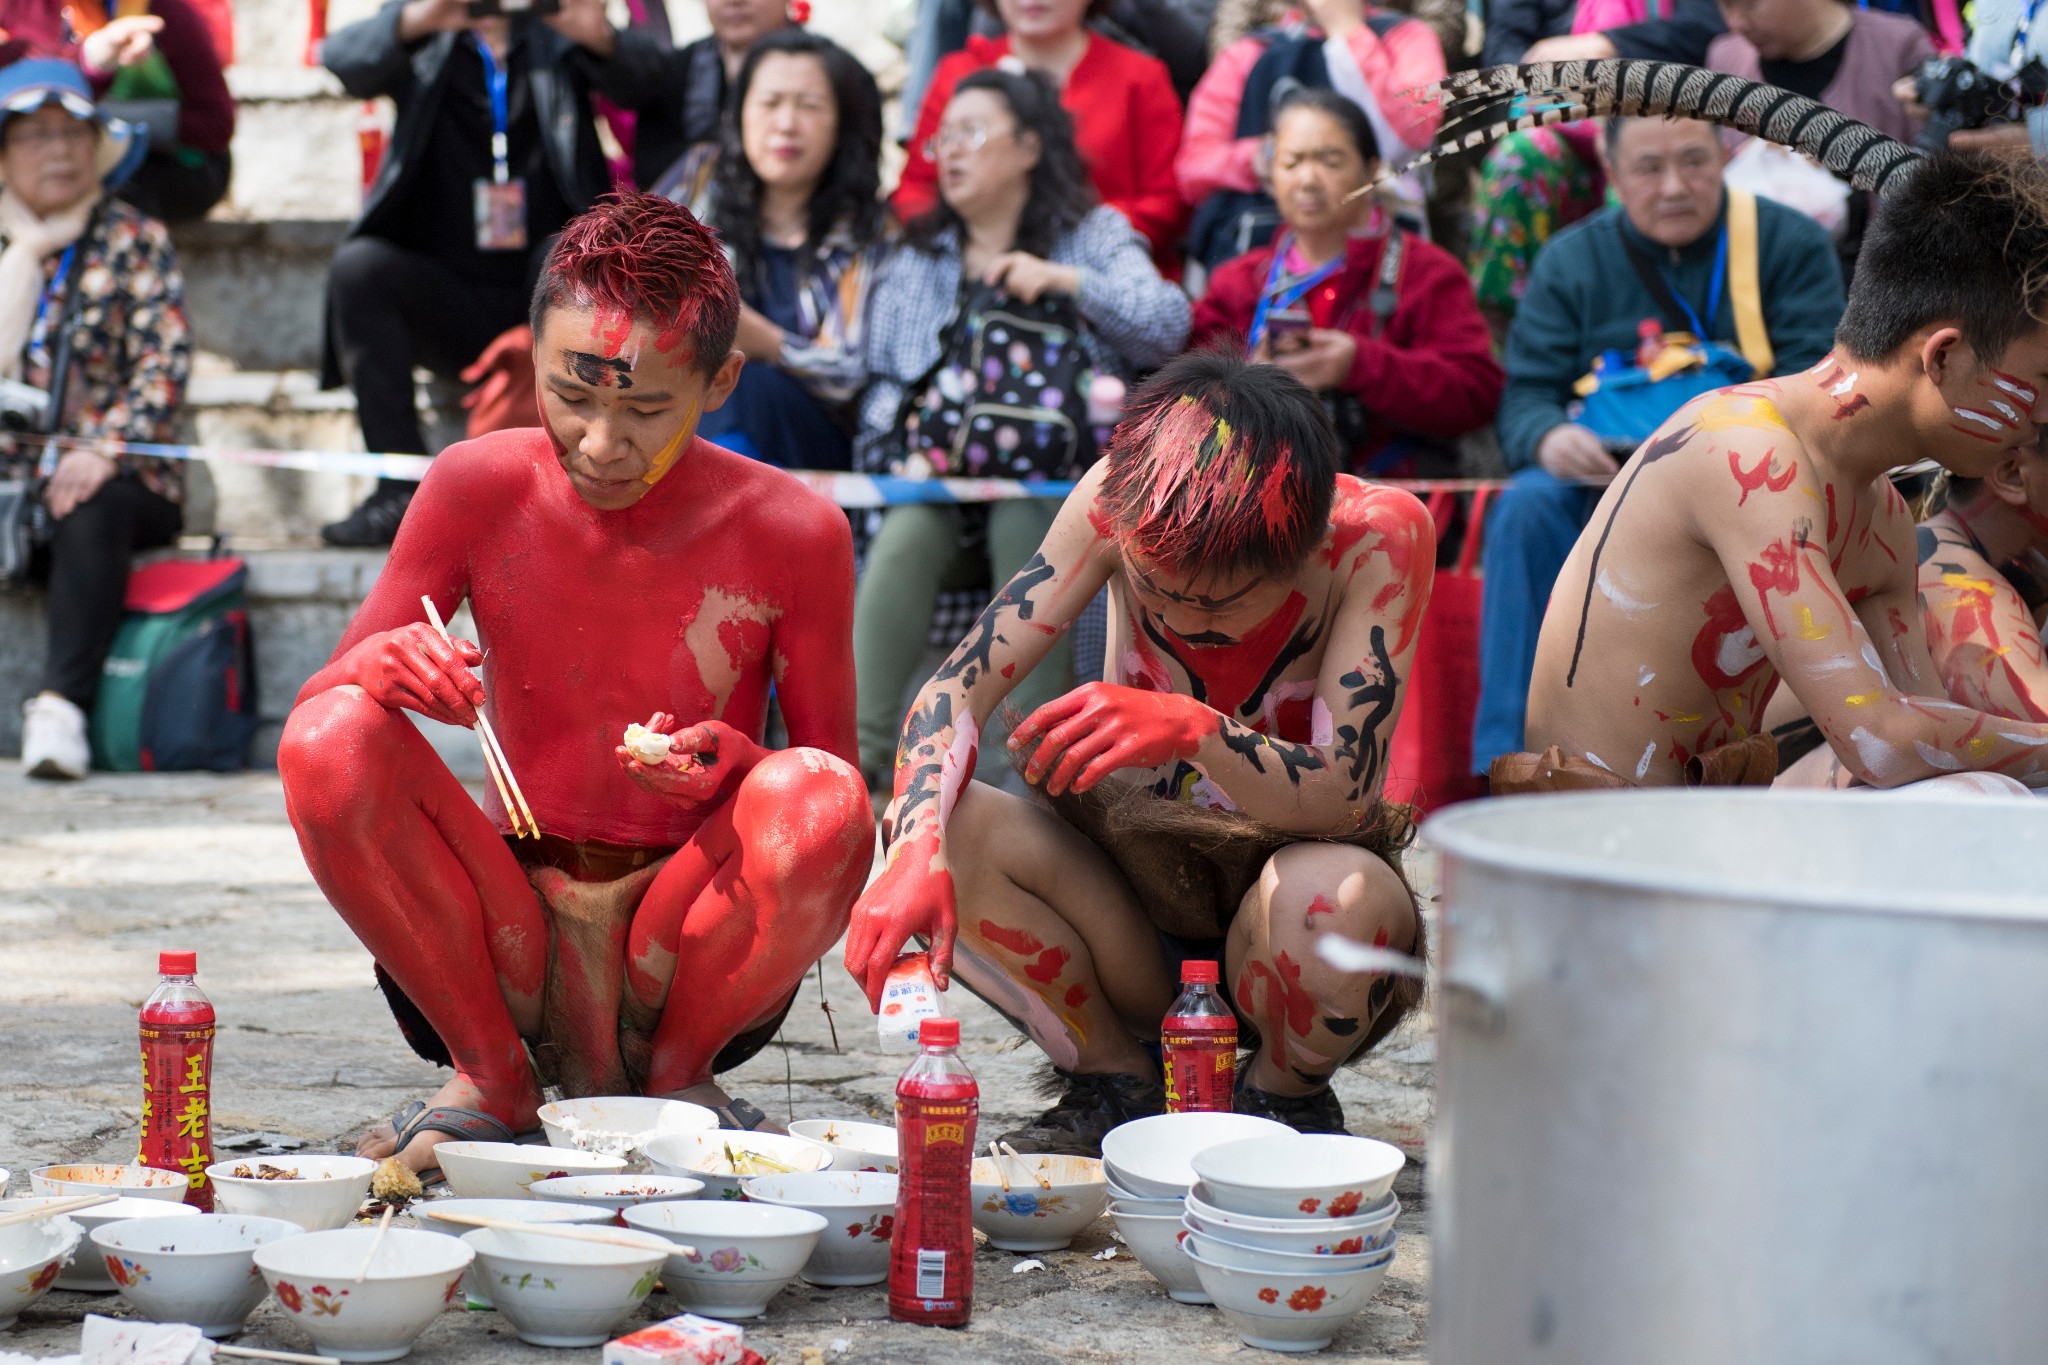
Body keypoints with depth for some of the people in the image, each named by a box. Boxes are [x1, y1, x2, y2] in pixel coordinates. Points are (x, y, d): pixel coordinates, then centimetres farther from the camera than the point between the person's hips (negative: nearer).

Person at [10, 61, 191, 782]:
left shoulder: (136, 242, 7)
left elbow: (164, 363, -5)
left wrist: (102, 451, -20)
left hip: (110, 478, -2)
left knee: (93, 509, -36)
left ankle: (61, 702, -42)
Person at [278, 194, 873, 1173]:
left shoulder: (790, 532, -8)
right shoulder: (478, 488, -5)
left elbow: (831, 816, -1)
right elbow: (314, 701, 0)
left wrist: (735, 764, -24)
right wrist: (379, 669, -25)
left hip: (687, 953, -1)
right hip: (506, 932, 1)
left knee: (820, 796, -31)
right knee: (331, 740, -24)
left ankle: (675, 1072, -2)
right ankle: (490, 1076, -4)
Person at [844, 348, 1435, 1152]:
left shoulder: (1378, 535, -21)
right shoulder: (1123, 500, -15)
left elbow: (1345, 798, -28)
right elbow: (958, 685, -18)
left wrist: (1195, 729, -48)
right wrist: (917, 848, -38)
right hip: (1137, 876, 3)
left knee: (1329, 896, -40)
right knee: (941, 827, -26)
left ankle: (1286, 1098, -3)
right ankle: (1114, 1085, -1)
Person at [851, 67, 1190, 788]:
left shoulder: (1094, 236, 15)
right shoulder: (913, 263, 23)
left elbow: (1168, 322, -3)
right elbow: (883, 388, 13)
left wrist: (1066, 281, -15)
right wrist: (905, 455, -8)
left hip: (1060, 481, -2)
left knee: (1024, 519, -37)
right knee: (905, 531, -33)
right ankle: (859, 745, -44)